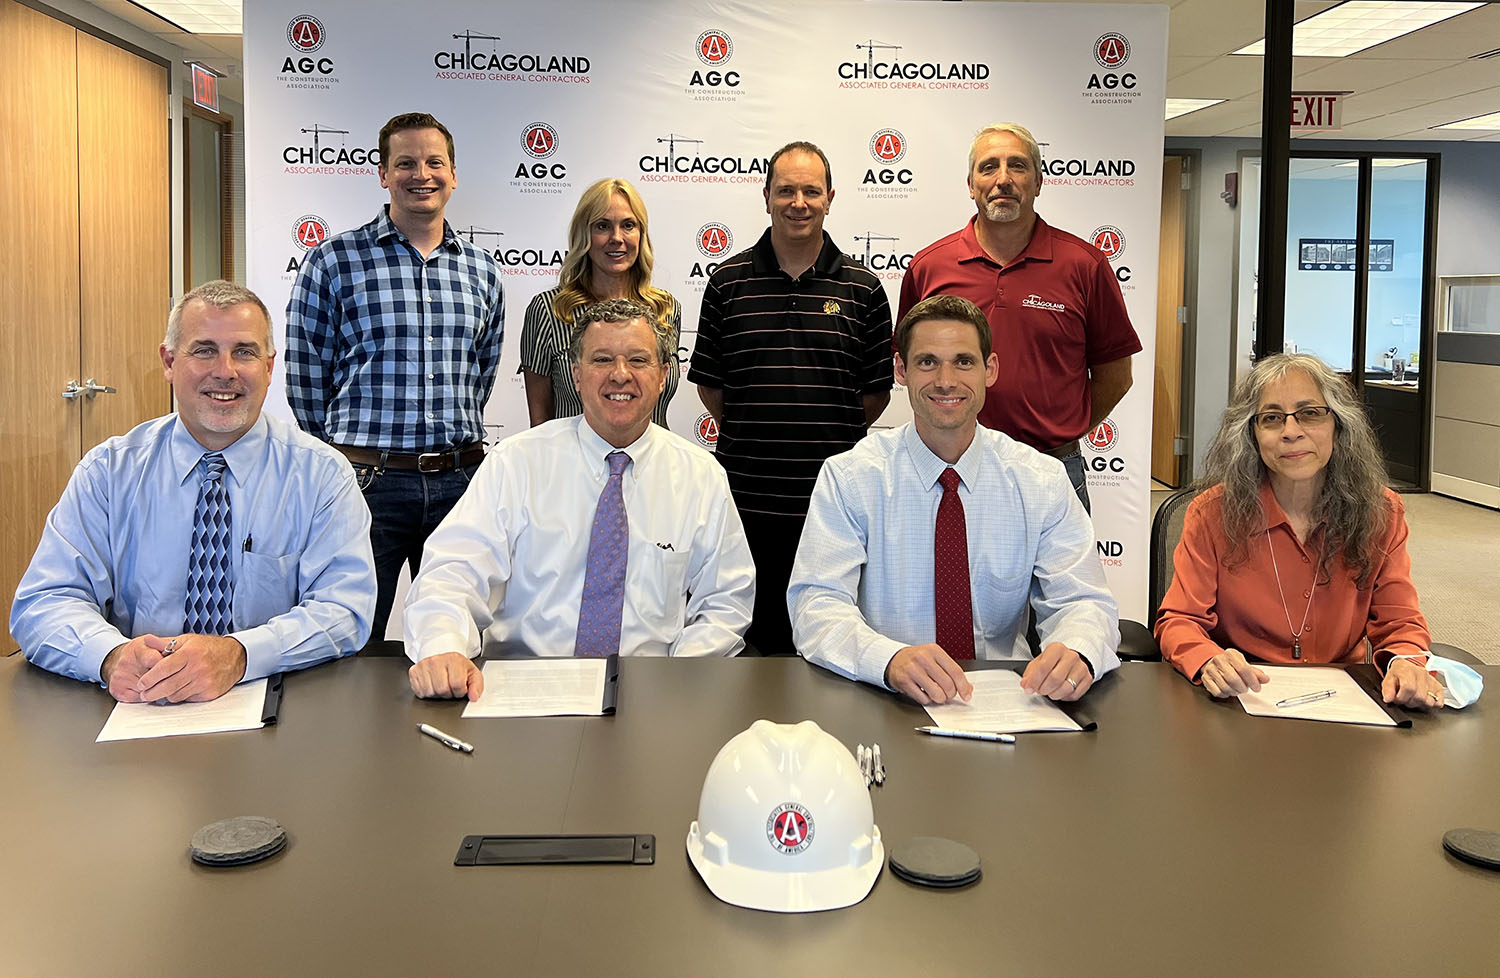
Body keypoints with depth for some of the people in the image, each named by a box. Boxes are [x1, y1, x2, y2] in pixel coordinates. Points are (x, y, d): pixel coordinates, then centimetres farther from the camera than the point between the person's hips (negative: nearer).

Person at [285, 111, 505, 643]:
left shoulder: (482, 271, 10)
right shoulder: (333, 261, -1)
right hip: (367, 481, -3)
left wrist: (455, 449, 15)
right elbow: (306, 378, 2)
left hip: (459, 480, 4)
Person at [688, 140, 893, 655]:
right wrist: (751, 437, 8)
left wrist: (832, 438, 6)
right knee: (750, 636, 8)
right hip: (746, 495, 0)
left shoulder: (863, 289, 4)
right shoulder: (729, 282, 5)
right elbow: (709, 383, 9)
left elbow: (877, 390, 7)